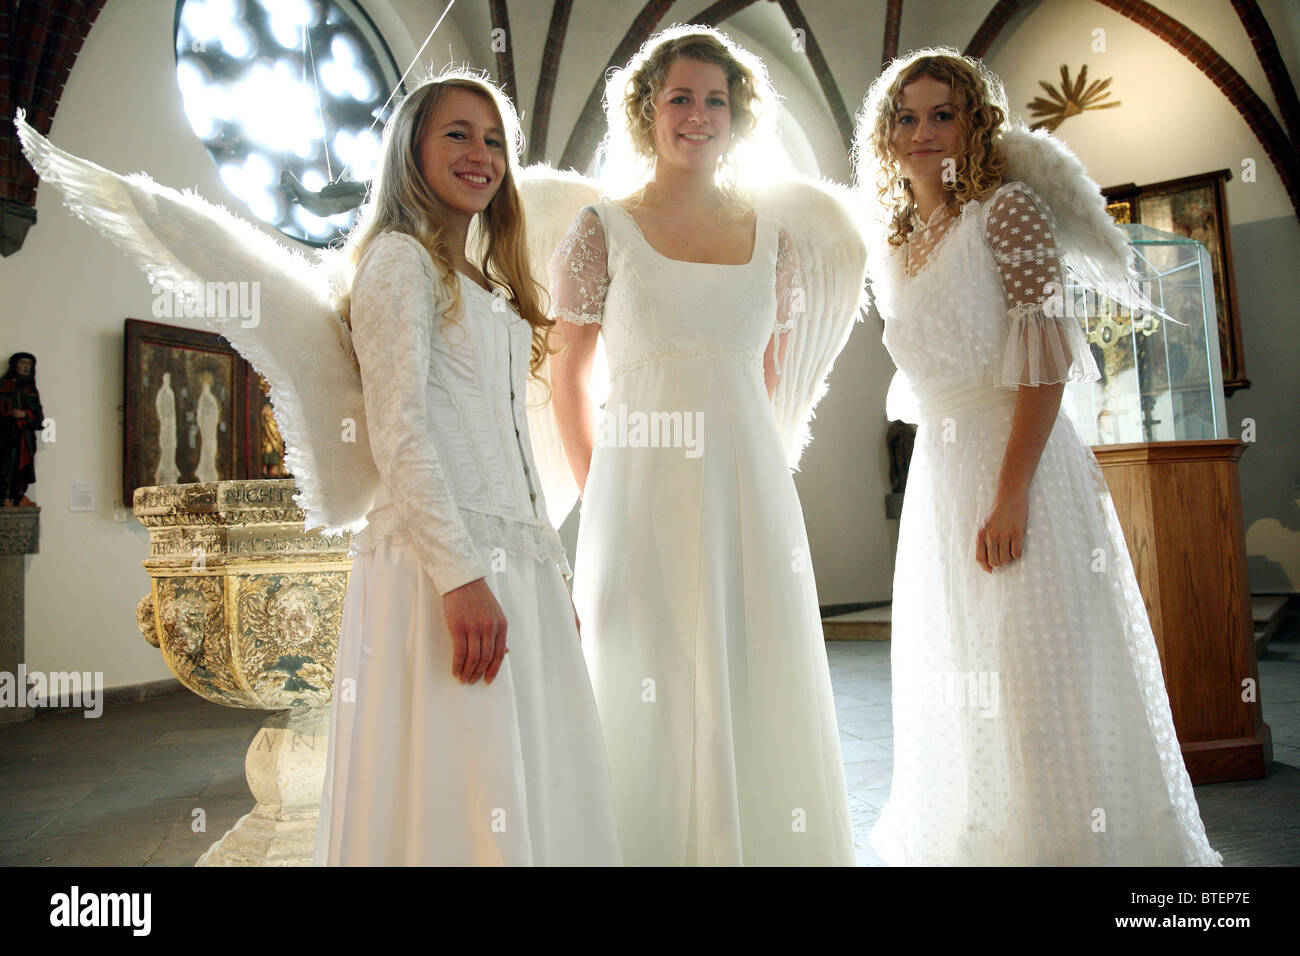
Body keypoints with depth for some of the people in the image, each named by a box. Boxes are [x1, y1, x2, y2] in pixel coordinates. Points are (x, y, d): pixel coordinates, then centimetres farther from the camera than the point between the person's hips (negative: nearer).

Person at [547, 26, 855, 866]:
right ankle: (658, 846, 19)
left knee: (758, 695, 7)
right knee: (652, 701, 2)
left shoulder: (771, 241, 11)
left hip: (753, 491, 3)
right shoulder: (602, 232, 2)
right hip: (641, 498, -3)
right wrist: (601, 495, 5)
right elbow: (568, 378, 5)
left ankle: (760, 841, 24)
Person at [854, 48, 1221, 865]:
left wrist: (1012, 491, -23)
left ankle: (1070, 840, 16)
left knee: (1037, 671, -2)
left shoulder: (1008, 208, -6)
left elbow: (1043, 355, -15)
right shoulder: (891, 252, 14)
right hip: (937, 474, 7)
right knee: (959, 683, 14)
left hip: (1018, 459, -7)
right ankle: (971, 839, 31)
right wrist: (959, 490, 14)